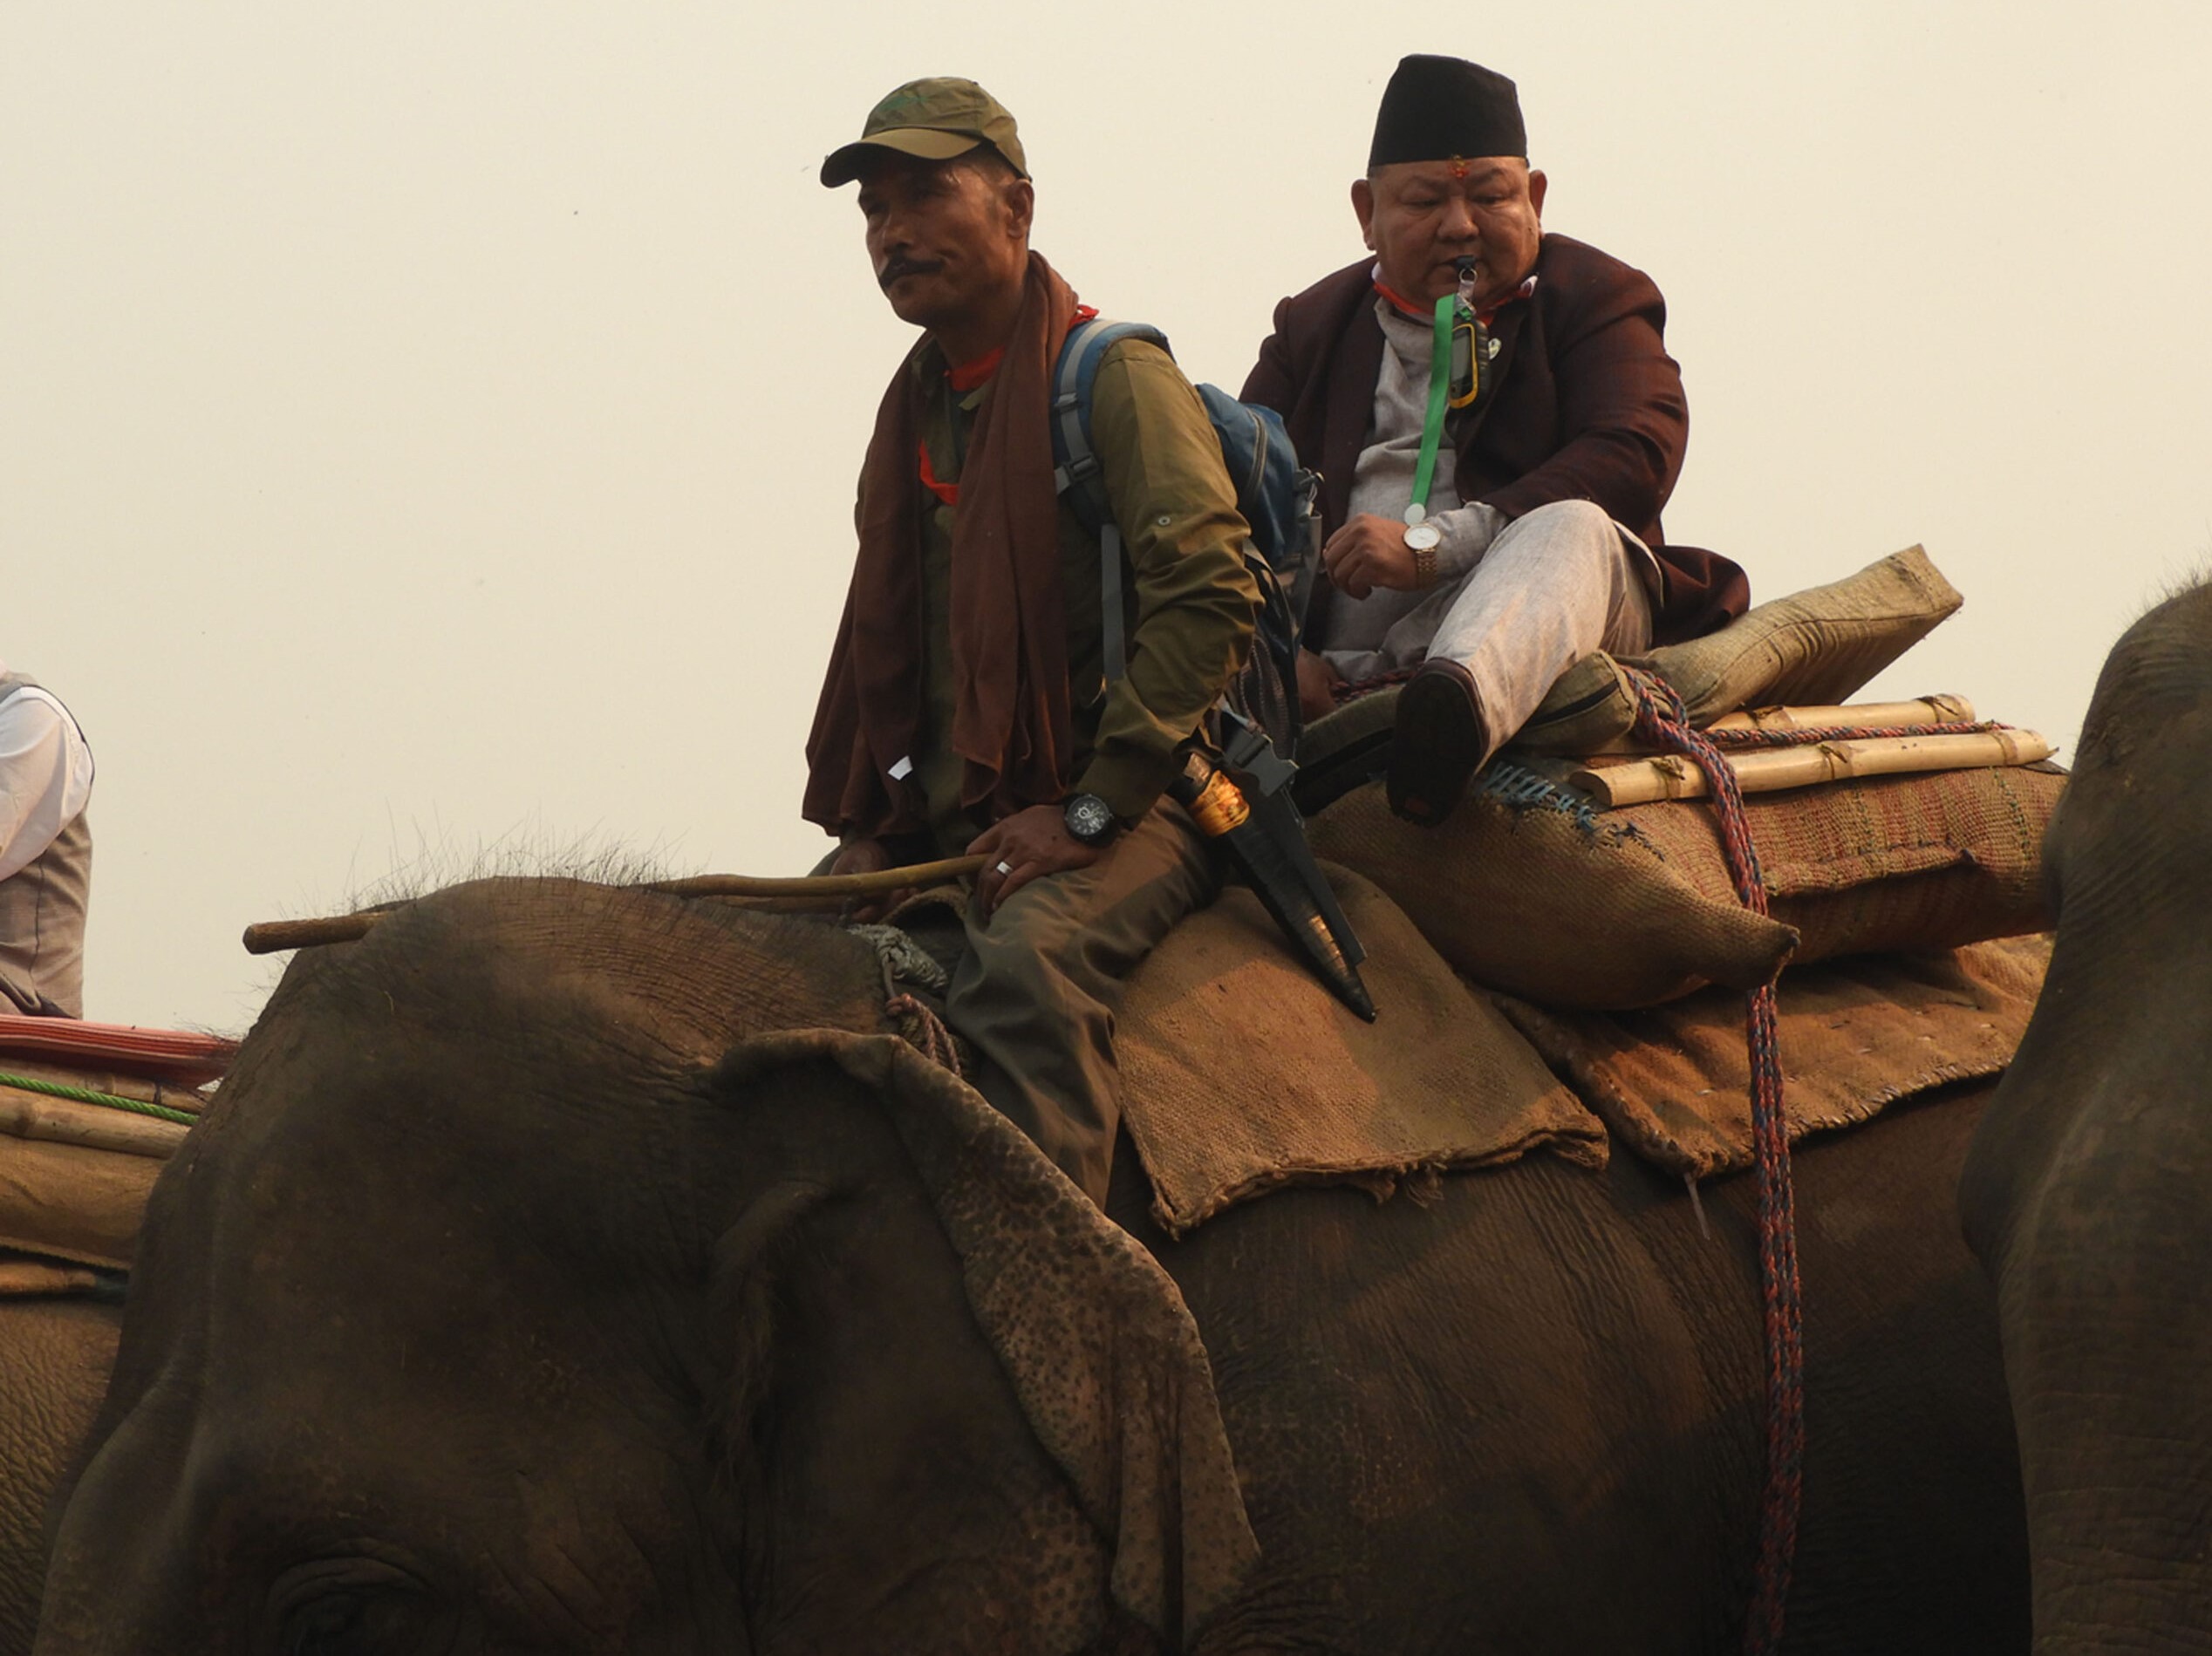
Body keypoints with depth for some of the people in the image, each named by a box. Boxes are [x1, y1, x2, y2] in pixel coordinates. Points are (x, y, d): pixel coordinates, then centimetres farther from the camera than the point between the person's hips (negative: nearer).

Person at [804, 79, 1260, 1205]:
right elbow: (884, 638, 25)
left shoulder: (1115, 376, -5)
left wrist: (1091, 812, -19)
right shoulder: (918, 406, 19)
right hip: (938, 824, 8)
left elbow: (1211, 596, -16)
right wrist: (863, 823, 8)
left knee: (1024, 961, -37)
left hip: (1124, 813, -8)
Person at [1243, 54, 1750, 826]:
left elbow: (1635, 458, -8)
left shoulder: (1592, 300, 14)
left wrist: (1435, 547, -18)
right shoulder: (1313, 327, 24)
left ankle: (1459, 708, -67)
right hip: (1341, 669, 5)